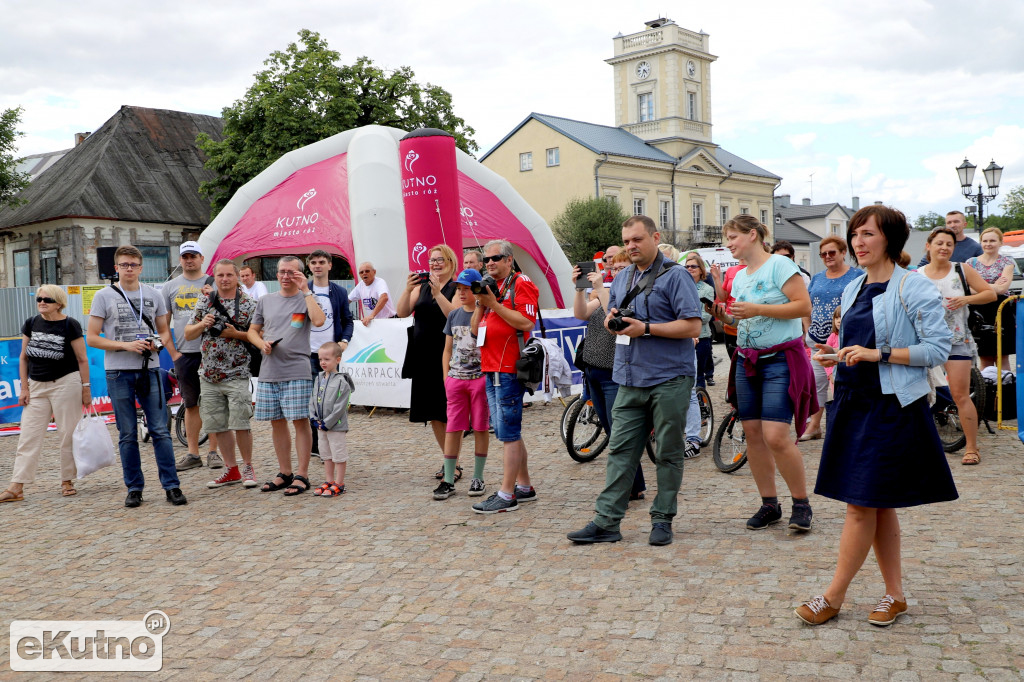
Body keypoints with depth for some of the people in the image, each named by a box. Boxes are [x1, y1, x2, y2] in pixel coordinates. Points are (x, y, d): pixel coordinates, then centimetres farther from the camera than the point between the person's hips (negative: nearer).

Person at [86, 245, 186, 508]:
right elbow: (92, 338, 0)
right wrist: (126, 345, -12)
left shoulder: (154, 295, 10)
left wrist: (158, 343, -5)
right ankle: (134, 488, 14)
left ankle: (171, 486, 3)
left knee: (160, 431, -1)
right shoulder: (104, 296, 3)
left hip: (149, 370, 1)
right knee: (128, 435, 5)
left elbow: (164, 330, 18)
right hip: (119, 373, -1)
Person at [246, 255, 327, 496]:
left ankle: (302, 476, 2)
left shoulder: (305, 299, 2)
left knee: (300, 421, -5)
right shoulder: (265, 301, 15)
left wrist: (306, 291, -13)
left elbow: (319, 321, -17)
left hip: (297, 372, -5)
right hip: (269, 373, 5)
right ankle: (285, 473, 21)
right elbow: (253, 330, 19)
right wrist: (262, 343, -2)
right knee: (277, 422, 10)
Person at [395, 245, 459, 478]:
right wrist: (408, 289, -13)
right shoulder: (421, 287, 13)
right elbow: (402, 312, 2)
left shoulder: (457, 288, -2)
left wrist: (437, 291, -23)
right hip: (424, 358, 6)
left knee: (448, 414, -5)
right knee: (433, 415, 10)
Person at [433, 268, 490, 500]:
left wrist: (480, 305, -19)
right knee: (452, 428, 1)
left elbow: (476, 330, -24)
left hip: (480, 377, -4)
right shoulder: (454, 315, 12)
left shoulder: (485, 312, -2)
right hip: (456, 379, 4)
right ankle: (448, 481, 6)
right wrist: (446, 376, 7)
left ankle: (478, 478, 15)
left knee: (480, 428, 5)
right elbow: (448, 349, 15)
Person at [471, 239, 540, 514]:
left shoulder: (521, 284, -6)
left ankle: (506, 495, -4)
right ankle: (524, 487, 23)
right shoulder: (490, 287, 20)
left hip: (509, 370, -9)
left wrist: (494, 304, -17)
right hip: (491, 370, 9)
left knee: (508, 434, -7)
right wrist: (480, 304, 3)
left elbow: (525, 322, -19)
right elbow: (475, 328, 20)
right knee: (509, 433, 14)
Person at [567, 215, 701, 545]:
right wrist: (611, 320, 3)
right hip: (630, 379, 6)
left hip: (669, 379, -6)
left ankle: (662, 519, 14)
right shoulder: (621, 279, 17)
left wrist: (646, 328, -17)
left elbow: (692, 326, -13)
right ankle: (607, 521, 6)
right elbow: (612, 322, 27)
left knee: (668, 452, 4)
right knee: (620, 449, 3)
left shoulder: (675, 276, -5)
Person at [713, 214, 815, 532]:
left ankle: (802, 503, 4)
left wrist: (757, 309, -19)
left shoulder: (779, 265, -7)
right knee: (752, 433, 4)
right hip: (747, 360, 8)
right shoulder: (739, 277, 15)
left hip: (780, 359, -7)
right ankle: (769, 505, 16)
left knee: (775, 436, -14)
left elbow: (803, 306, -15)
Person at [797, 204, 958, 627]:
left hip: (892, 407, -7)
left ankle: (833, 597, 5)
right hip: (853, 403, 7)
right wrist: (835, 355, 4)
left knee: (861, 503, -4)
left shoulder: (913, 288, -9)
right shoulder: (852, 289, 14)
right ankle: (895, 595, 23)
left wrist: (879, 354, -19)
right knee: (878, 505, 12)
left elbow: (938, 349, -13)